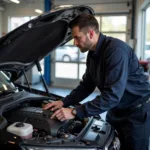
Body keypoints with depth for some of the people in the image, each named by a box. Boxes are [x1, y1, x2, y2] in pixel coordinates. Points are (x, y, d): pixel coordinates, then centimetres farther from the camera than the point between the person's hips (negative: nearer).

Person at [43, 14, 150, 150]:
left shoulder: (116, 50, -29)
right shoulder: (92, 54, 0)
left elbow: (112, 95, -34)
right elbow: (86, 85, 9)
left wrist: (75, 112, -32)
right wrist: (64, 102, -3)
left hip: (136, 112, -7)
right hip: (116, 110, 8)